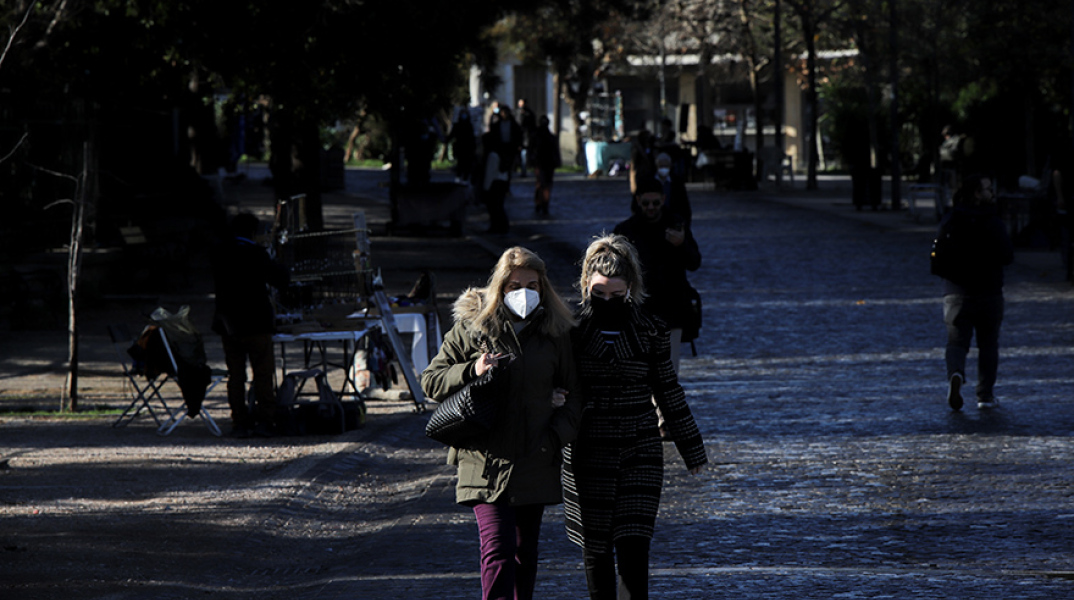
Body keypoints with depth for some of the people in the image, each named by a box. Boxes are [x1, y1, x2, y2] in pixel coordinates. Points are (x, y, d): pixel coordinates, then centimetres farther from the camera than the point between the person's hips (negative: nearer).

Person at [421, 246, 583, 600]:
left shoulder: (556, 332, 6)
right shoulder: (471, 326, 0)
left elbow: (573, 394, 12)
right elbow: (431, 381, 4)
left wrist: (557, 435, -5)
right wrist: (472, 371, -14)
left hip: (536, 460, 3)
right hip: (485, 460, -3)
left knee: (525, 550, 11)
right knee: (498, 548, -14)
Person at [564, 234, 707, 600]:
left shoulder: (649, 331, 2)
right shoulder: (572, 331, 1)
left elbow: (668, 391, 11)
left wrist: (691, 447, 16)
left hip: (640, 455, -1)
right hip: (587, 456, 1)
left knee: (633, 548, -11)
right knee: (596, 548, 7)